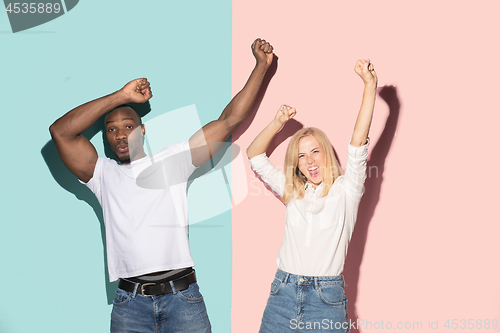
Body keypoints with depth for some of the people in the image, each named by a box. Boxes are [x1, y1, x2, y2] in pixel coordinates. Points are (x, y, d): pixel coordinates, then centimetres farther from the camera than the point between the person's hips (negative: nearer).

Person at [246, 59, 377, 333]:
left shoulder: (345, 191, 2)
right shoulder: (292, 192, 13)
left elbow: (358, 142, -10)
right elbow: (254, 155, 19)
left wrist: (370, 86, -16)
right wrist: (278, 123, 7)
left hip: (326, 299, -3)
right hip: (283, 292, 4)